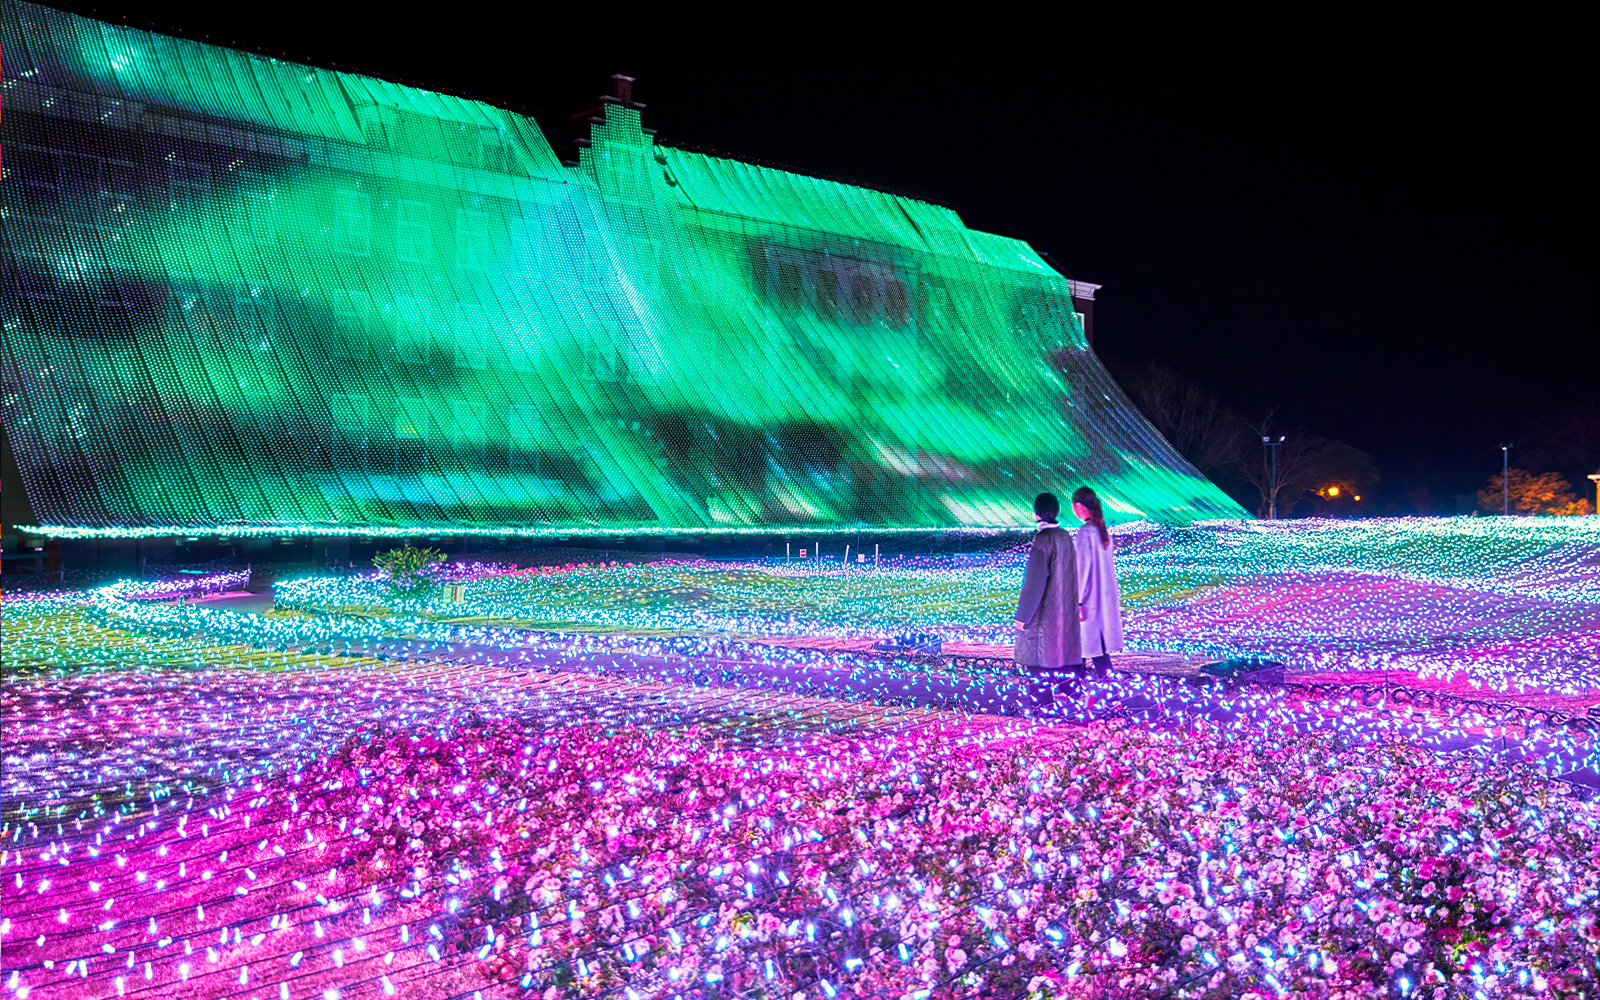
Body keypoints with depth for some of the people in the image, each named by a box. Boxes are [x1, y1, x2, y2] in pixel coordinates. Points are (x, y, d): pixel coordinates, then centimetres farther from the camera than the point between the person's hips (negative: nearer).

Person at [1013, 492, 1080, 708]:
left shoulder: (1042, 540, -20)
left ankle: (1042, 701, 4)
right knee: (1060, 650, 16)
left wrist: (1022, 615, -14)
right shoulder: (1065, 536, 4)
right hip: (1065, 610, 8)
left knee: (1038, 658, 0)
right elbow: (1070, 575, 12)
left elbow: (1034, 582, -21)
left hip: (1044, 612, -8)